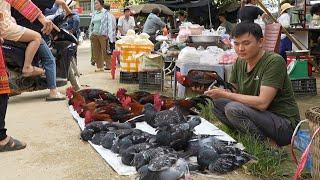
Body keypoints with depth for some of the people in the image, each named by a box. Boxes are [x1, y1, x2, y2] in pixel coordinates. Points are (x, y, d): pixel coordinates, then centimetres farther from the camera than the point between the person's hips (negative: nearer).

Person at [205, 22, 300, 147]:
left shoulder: (274, 61, -18)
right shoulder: (240, 62, 4)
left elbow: (262, 103, -26)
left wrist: (225, 94, -23)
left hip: (285, 124, -7)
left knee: (233, 108, -27)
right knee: (216, 103, -3)